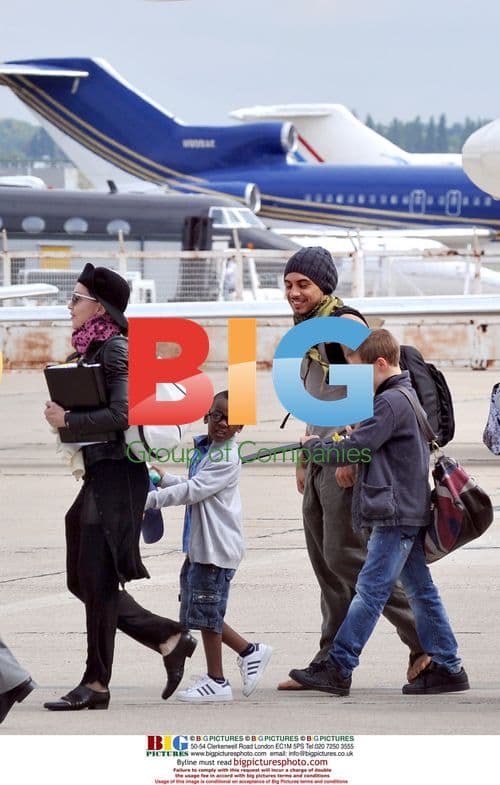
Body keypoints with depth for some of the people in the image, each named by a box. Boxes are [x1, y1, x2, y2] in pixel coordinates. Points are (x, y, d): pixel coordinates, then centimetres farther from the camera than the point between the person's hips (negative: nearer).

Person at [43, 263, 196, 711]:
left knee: (97, 579, -6)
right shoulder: (92, 349, 15)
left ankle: (96, 685, -1)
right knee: (83, 580, 10)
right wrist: (64, 418, 8)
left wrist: (67, 420, -15)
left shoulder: (116, 351, -13)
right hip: (99, 472, 10)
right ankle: (169, 639, 16)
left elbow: (121, 414, -22)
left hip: (118, 473, -10)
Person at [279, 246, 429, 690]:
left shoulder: (346, 324, -11)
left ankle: (425, 638, -6)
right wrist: (305, 458, 23)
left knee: (345, 554, -12)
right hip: (323, 460, 10)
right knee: (325, 560, 8)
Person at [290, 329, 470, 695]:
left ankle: (338, 668, -8)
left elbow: (352, 449, -17)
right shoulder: (409, 397, 16)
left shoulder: (391, 402, -16)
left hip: (395, 515, -10)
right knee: (421, 591, 11)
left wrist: (314, 445, -1)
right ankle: (447, 668, 12)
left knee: (370, 590, -8)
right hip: (412, 512, 10)